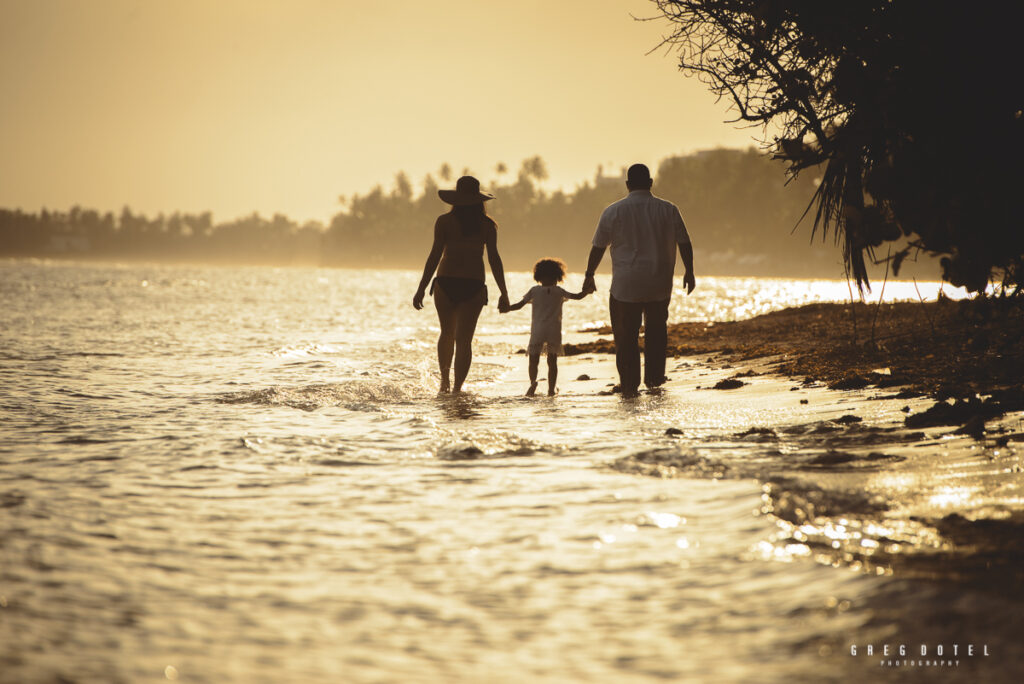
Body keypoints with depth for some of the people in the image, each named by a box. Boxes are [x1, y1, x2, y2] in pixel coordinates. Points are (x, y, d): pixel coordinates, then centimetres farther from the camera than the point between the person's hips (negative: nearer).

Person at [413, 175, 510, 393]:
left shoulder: (444, 222, -2)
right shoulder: (487, 225, 2)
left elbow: (435, 255, -5)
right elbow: (494, 259, -2)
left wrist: (421, 289, -2)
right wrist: (503, 293, 2)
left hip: (445, 283, 0)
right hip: (473, 285, 0)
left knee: (447, 333, 19)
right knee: (464, 339, 1)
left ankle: (445, 379, 13)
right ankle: (457, 387, -6)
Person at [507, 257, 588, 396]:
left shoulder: (534, 290, 2)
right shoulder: (559, 291, 3)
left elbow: (520, 305, 0)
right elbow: (578, 296, 4)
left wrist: (506, 308, 10)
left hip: (537, 331, -1)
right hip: (554, 331, 1)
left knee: (533, 359, 5)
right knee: (552, 361, 10)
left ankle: (533, 381, -22)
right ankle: (551, 389, 4)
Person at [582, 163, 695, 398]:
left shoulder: (614, 211, -4)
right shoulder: (669, 210, 1)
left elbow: (598, 247, 0)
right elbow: (684, 243, 7)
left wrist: (589, 275, 12)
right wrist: (689, 272, 19)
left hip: (625, 287, -2)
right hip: (660, 286, 2)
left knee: (626, 336, 4)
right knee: (656, 331, 21)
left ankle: (629, 385, 2)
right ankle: (654, 378, 21)